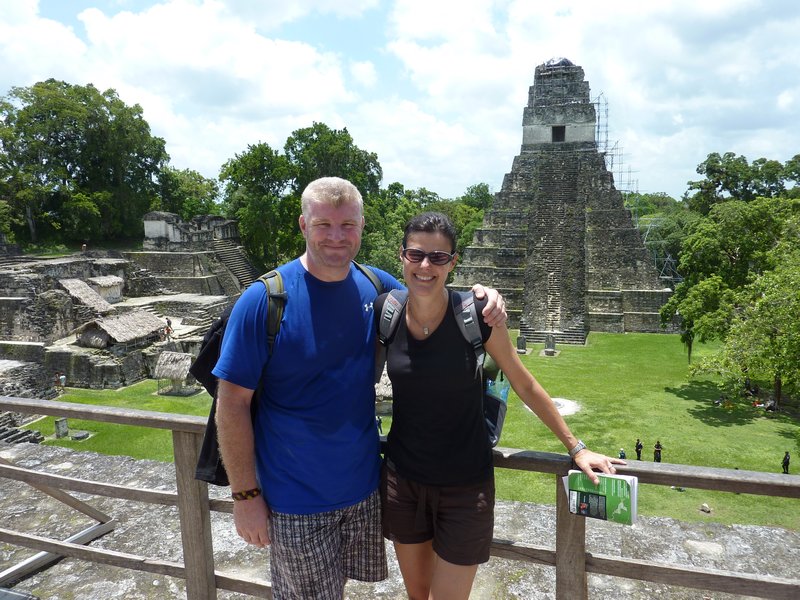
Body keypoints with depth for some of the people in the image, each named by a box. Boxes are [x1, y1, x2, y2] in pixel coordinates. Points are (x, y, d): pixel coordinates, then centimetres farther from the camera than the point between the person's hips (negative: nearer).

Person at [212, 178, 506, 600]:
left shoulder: (376, 287, -5)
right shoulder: (263, 300, -18)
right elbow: (232, 403, -14)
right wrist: (245, 495, -12)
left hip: (364, 487, 4)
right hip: (296, 500, -4)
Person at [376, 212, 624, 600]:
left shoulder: (476, 314, -16)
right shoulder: (383, 312, -9)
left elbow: (525, 385, -5)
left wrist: (576, 447, 0)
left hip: (464, 487, -3)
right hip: (402, 480, 3)